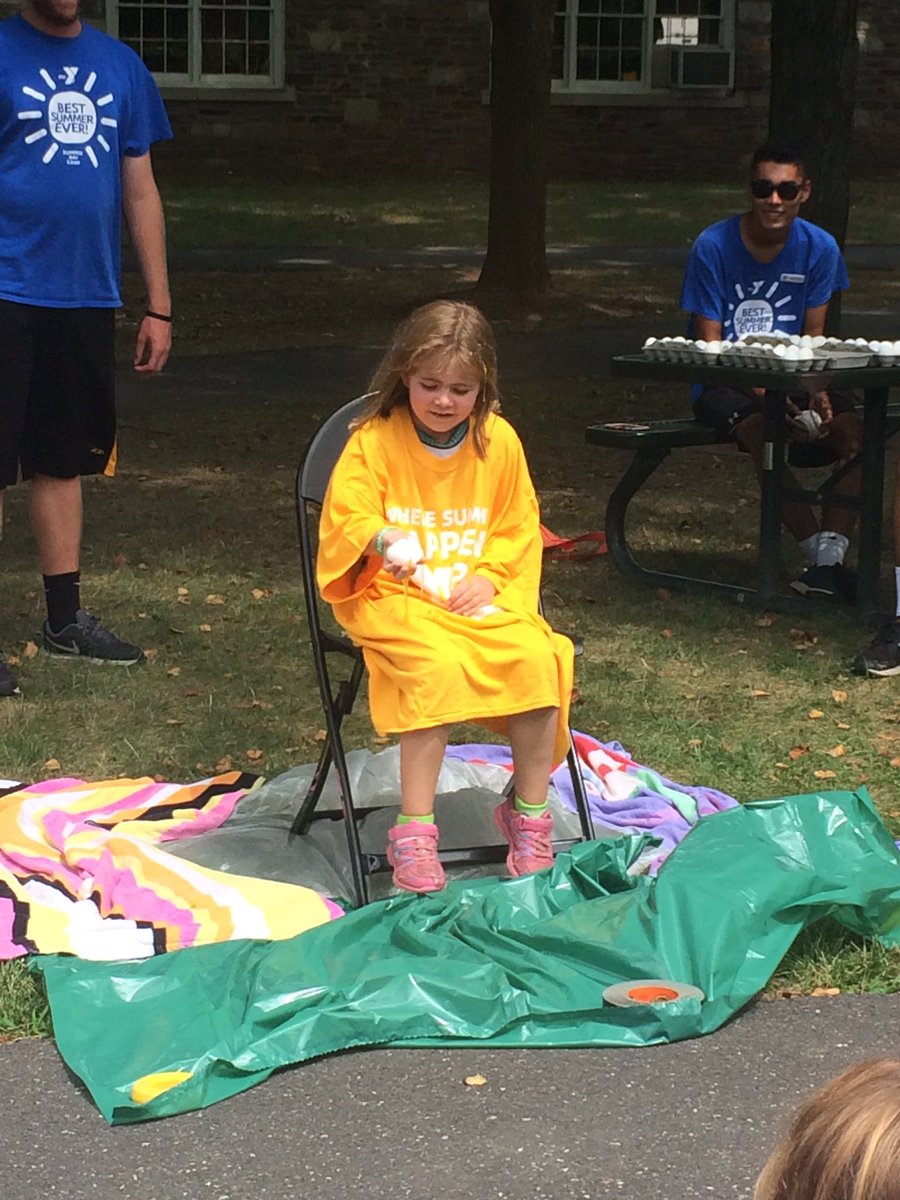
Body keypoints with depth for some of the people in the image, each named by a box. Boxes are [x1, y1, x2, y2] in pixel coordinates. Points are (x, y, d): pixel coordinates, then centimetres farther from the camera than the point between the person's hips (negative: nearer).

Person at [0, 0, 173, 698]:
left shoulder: (120, 66, 10)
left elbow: (141, 193, 14)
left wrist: (160, 307, 12)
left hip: (86, 298, 5)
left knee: (63, 462, 15)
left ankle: (65, 619, 25)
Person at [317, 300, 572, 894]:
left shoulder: (498, 441, 5)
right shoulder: (375, 440, -4)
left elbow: (519, 529, 12)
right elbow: (346, 517, -13)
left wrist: (489, 578, -6)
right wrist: (381, 541, -36)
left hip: (480, 594, 4)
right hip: (395, 596, -3)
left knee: (538, 659, -24)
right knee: (438, 667, -34)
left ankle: (530, 814, -3)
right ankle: (414, 832, -24)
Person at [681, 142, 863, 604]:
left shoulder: (819, 248, 1)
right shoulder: (713, 246, -9)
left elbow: (814, 338, 4)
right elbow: (710, 346, -10)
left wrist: (817, 392, -18)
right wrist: (766, 393, -25)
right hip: (724, 384, -4)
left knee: (852, 429, -25)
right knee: (762, 430, -36)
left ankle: (829, 557, -29)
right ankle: (820, 549, -31)